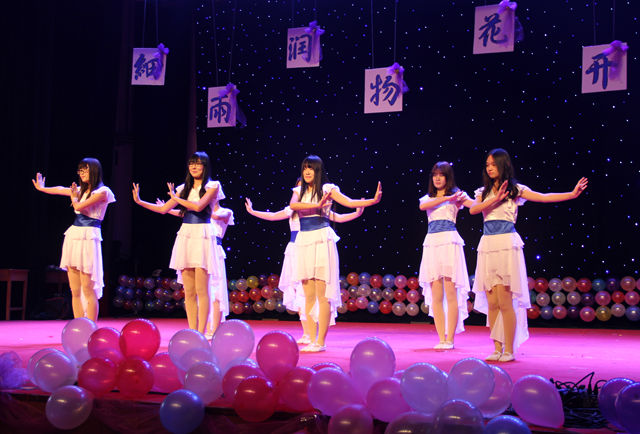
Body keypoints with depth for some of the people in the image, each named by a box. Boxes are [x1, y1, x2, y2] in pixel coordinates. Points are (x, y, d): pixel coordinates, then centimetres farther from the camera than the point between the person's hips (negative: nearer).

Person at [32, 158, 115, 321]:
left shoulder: (102, 192, -6)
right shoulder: (82, 190, 16)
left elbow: (79, 206, -13)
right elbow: (61, 190, 33)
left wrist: (74, 197, 9)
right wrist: (41, 188, 49)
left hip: (88, 238, -7)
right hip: (73, 236, 7)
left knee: (88, 290, -10)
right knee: (75, 291, 4)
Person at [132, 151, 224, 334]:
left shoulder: (212, 186, 1)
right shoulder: (184, 188, 16)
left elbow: (199, 206, -14)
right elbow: (163, 209, 18)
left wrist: (176, 198, -1)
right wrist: (139, 201, 12)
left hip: (203, 236, -5)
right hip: (185, 236, 5)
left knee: (201, 291, -9)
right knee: (189, 292, 4)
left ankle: (201, 333, -7)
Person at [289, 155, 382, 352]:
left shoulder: (327, 189, 4)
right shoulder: (298, 191, 15)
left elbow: (350, 202, -6)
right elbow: (293, 205, -7)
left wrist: (373, 200, -20)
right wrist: (316, 205, -18)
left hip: (322, 240, -4)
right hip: (304, 240, 4)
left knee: (322, 293, -6)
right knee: (309, 295, 4)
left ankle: (321, 341, -4)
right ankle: (311, 339, 9)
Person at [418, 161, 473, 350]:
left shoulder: (456, 194, 10)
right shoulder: (428, 198, 19)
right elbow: (422, 206, -5)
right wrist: (446, 199, -11)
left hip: (449, 242, -3)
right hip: (431, 243, 3)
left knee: (450, 293, -6)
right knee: (436, 295, 0)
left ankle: (450, 339, -3)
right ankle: (441, 339, 4)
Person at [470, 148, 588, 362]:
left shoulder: (515, 189, 4)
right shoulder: (484, 192, 15)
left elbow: (543, 197, -4)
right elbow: (473, 209, -2)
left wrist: (572, 194, -13)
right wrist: (495, 199, -12)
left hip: (506, 245, -4)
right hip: (487, 246, 4)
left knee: (505, 302, -8)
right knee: (491, 303, 3)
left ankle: (509, 351, -1)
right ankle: (497, 349, 11)